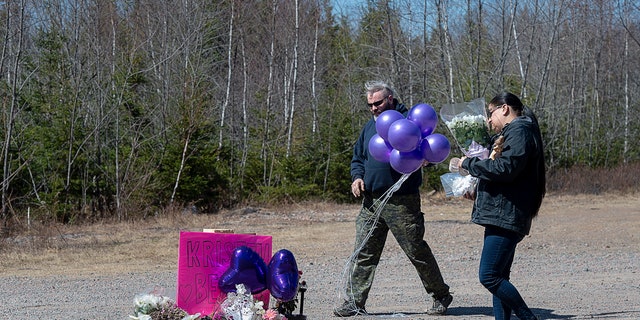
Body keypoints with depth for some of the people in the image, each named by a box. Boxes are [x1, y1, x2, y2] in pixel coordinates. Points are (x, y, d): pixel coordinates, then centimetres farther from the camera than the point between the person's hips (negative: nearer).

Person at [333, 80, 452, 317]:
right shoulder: (370, 126, 15)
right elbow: (357, 157, 24)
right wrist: (357, 176, 4)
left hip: (402, 202, -6)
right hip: (371, 201, 6)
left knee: (417, 251, 2)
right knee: (363, 253, 4)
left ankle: (441, 297, 18)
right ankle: (354, 302, 9)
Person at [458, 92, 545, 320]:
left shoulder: (519, 132, -9)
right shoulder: (511, 133, 24)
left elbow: (505, 168, -22)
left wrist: (469, 164, -11)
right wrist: (478, 194, 14)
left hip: (506, 216, -11)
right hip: (502, 217, 11)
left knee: (489, 276, -15)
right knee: (498, 277, 10)